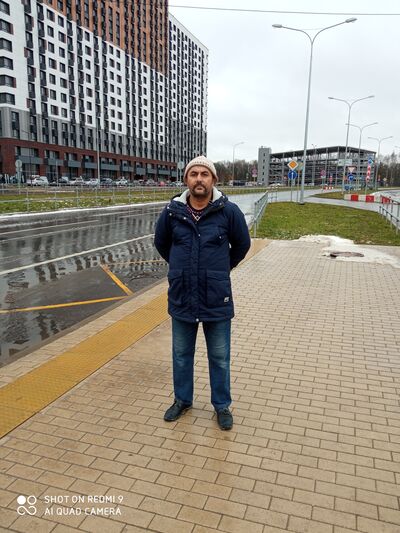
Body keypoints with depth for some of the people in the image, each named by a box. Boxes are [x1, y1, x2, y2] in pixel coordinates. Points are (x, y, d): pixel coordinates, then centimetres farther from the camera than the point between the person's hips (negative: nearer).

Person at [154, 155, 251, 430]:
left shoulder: (229, 211, -10)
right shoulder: (172, 211, -4)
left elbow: (242, 244, 7)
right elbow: (161, 243, 15)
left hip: (217, 299, -2)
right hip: (181, 297, 2)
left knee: (220, 358, 12)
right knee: (181, 354, 18)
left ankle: (222, 405, 33)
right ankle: (182, 400, 39)